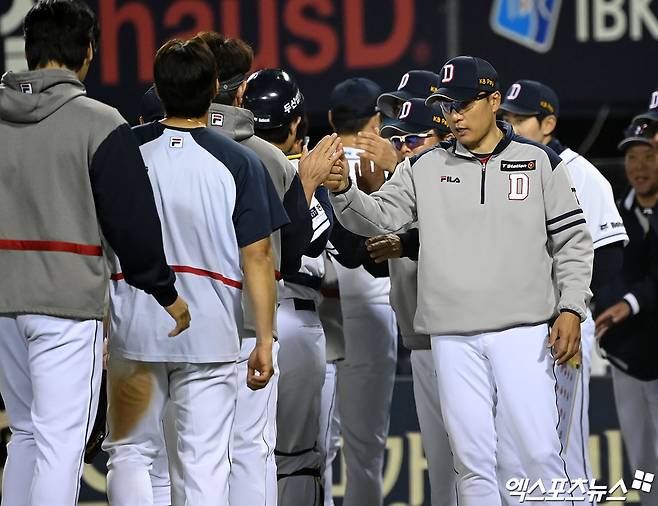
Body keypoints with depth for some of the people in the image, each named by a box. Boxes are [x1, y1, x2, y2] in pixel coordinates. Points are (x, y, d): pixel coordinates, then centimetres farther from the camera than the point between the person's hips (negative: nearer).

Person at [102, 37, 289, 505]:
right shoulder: (240, 163, -5)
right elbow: (257, 258, -5)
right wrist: (265, 340, 1)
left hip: (134, 326, 1)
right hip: (211, 334, -1)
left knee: (130, 453, 10)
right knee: (206, 463, 2)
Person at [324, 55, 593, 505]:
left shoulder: (540, 163, 4)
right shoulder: (424, 169, 8)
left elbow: (572, 241, 5)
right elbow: (378, 217, -1)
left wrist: (571, 309, -4)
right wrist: (343, 191, -22)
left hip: (524, 332, -2)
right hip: (453, 336, 2)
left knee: (540, 451, -8)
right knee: (473, 459, 3)